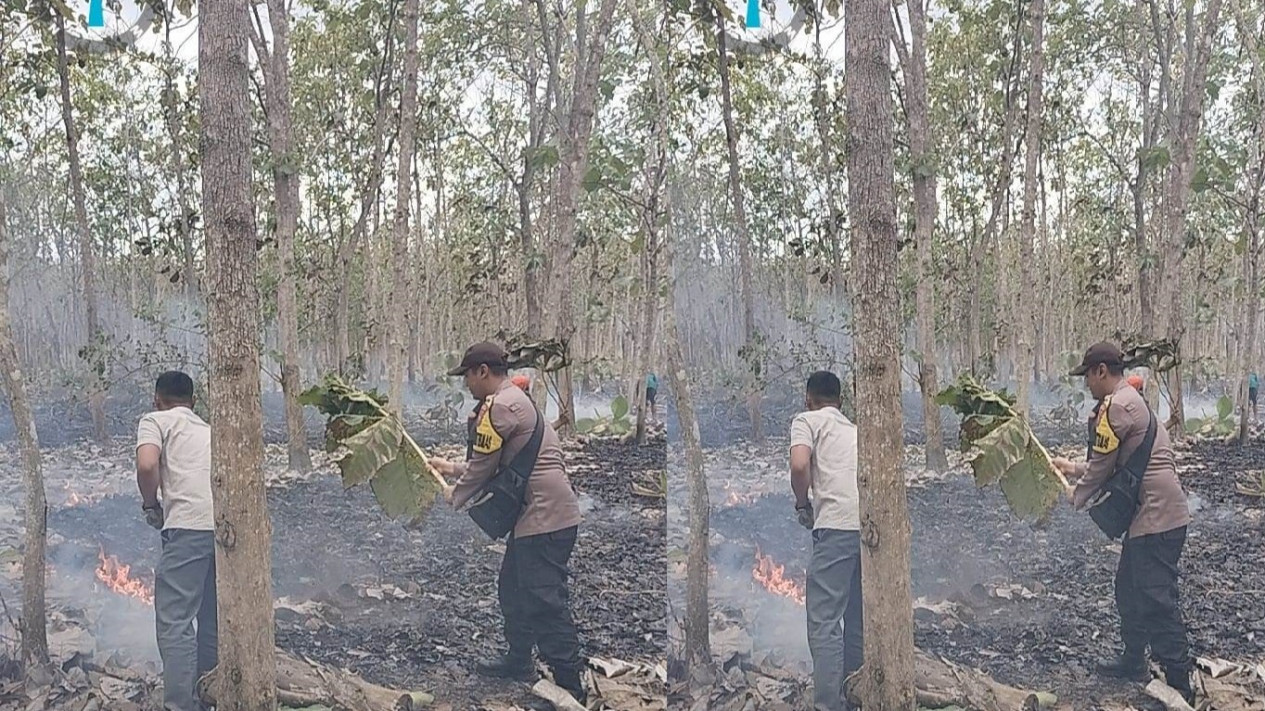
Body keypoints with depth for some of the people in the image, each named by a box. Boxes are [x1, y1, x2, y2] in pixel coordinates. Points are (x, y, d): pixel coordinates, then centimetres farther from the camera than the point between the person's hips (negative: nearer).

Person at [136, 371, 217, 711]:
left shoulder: (157, 420, 12)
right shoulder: (210, 430, 31)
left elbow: (147, 465, -7)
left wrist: (151, 505, 9)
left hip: (190, 527, -6)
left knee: (175, 621, -5)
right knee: (211, 621, 16)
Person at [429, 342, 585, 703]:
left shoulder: (498, 407, -14)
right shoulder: (517, 399, 19)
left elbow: (482, 469, -8)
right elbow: (497, 464, 26)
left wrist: (454, 497, 10)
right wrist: (452, 468, 33)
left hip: (545, 519, -11)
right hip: (536, 514, 11)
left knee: (546, 603, -7)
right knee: (513, 588, 23)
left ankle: (570, 685, -4)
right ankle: (518, 661, 36)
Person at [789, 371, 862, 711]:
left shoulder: (808, 420, 12)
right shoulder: (856, 429, 30)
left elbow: (799, 465, -7)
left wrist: (802, 505, 9)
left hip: (838, 526, -6)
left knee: (824, 621, -6)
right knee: (858, 621, 14)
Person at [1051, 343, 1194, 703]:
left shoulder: (1115, 406, -15)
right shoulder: (1132, 400, 18)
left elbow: (1102, 467, -10)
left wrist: (1078, 497, 8)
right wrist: (1072, 468, 30)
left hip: (1156, 517, -11)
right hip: (1150, 514, 11)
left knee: (1157, 601, -8)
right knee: (1129, 589, 22)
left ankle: (1180, 685, -4)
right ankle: (1133, 662, 35)